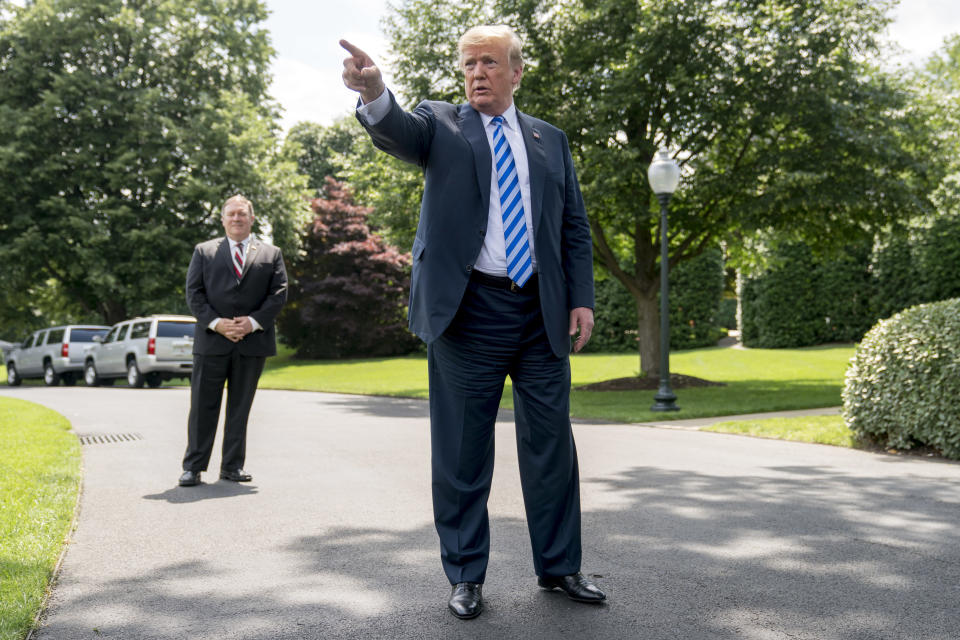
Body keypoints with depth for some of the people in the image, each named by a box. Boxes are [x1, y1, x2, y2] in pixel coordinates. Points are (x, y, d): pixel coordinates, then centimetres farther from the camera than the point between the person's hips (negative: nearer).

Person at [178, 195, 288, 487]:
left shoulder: (271, 254, 11)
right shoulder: (204, 251, 11)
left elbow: (279, 293, 3)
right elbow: (194, 293, 3)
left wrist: (254, 321, -11)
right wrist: (215, 323, -12)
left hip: (253, 341, 1)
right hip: (212, 341, -1)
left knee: (240, 407, 7)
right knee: (203, 406, 1)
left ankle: (232, 466, 16)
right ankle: (193, 467, 8)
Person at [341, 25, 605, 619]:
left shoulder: (549, 139, 15)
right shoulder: (441, 124, 7)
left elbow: (575, 226, 14)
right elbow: (398, 131, -17)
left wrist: (582, 298, 3)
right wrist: (375, 93, -39)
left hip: (542, 313, 3)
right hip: (469, 311, -3)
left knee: (551, 445, 9)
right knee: (462, 450, 3)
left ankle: (560, 566, 24)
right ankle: (467, 575, 17)